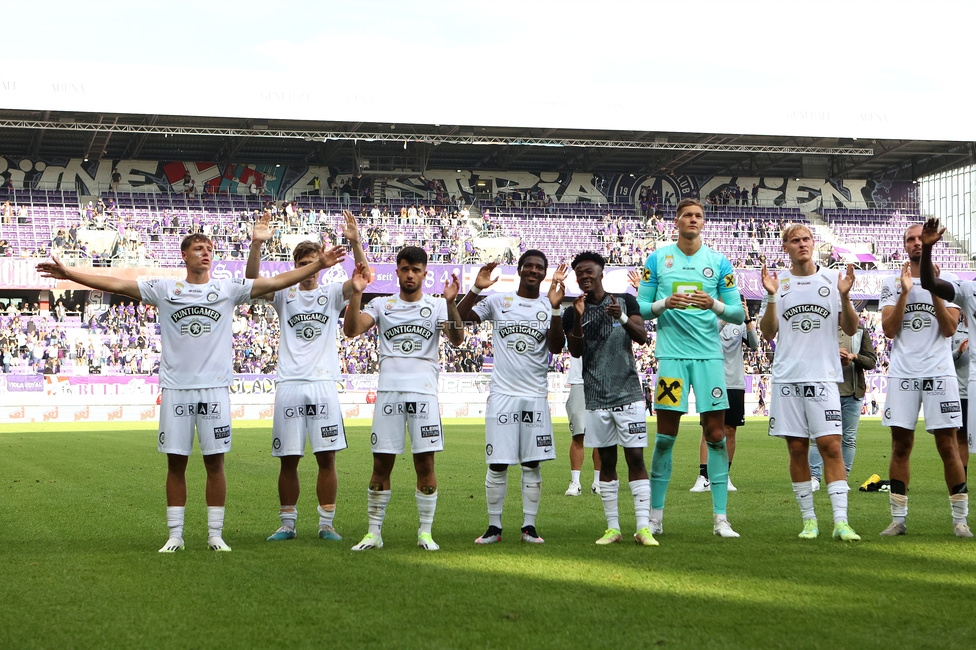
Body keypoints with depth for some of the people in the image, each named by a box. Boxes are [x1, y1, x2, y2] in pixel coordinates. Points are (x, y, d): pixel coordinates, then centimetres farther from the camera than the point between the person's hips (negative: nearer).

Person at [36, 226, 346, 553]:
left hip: (214, 388, 0)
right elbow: (116, 284, 3)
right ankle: (175, 535, 13)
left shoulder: (228, 289, 6)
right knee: (176, 462, 5)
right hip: (175, 388, 0)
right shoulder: (164, 289, 6)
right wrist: (68, 274, -3)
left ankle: (215, 535, 12)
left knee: (215, 462, 3)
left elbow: (276, 282, 1)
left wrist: (318, 265, -7)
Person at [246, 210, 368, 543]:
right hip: (289, 384, 0)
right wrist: (256, 245, -24)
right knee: (288, 459, 4)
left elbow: (362, 277, -7)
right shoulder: (284, 295, 9)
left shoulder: (332, 294, 10)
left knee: (327, 458, 0)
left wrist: (355, 242, -24)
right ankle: (287, 524, 13)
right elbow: (252, 281, -7)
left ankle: (326, 524, 9)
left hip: (324, 383, 0)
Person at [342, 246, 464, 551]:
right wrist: (356, 294, -15)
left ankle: (426, 532, 8)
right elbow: (351, 330, -4)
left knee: (425, 462, -1)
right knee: (381, 463, 2)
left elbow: (457, 339, -8)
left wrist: (451, 303, -22)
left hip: (424, 391, -1)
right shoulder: (382, 305, 10)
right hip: (389, 391, 1)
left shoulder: (437, 306, 8)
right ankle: (374, 532, 9)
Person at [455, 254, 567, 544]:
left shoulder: (549, 306, 6)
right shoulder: (498, 301, 5)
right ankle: (494, 526, 9)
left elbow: (556, 348, -6)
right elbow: (459, 317, -2)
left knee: (532, 464, 3)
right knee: (497, 465, 0)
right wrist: (476, 289, -15)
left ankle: (529, 526, 11)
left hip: (536, 396, 1)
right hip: (502, 393, -1)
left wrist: (555, 307, -15)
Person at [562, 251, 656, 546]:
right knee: (607, 460, 6)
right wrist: (578, 318, -19)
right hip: (596, 397, 1)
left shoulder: (625, 301, 5)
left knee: (635, 457, -6)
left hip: (628, 392, -1)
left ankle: (643, 527, -7)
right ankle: (612, 527, 10)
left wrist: (622, 318, -22)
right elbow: (575, 352, -5)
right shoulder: (572, 313, 6)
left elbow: (642, 337, -5)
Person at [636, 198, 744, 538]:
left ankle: (720, 519, 4)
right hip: (671, 354, -1)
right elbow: (640, 308, 6)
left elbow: (738, 313, 7)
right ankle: (655, 516, 8)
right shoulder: (657, 258, 6)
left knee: (716, 434, -1)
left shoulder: (719, 262, 8)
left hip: (710, 356, 1)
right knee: (665, 436, 0)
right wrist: (665, 303, -13)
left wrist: (716, 305, -13)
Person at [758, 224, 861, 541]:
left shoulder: (832, 279, 6)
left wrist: (844, 296, -12)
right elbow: (768, 333, 4)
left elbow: (851, 329, 4)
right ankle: (809, 519, 13)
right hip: (787, 377, 1)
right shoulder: (778, 282, 7)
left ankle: (841, 521, -9)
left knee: (831, 446, -9)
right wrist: (771, 296, -9)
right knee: (797, 449, 4)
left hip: (824, 376, -1)